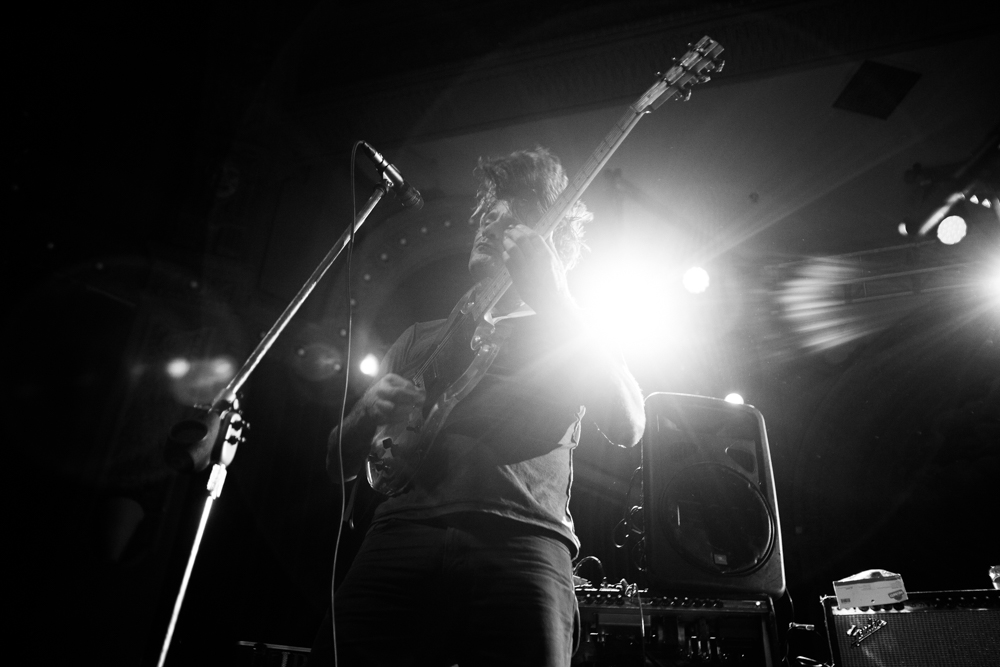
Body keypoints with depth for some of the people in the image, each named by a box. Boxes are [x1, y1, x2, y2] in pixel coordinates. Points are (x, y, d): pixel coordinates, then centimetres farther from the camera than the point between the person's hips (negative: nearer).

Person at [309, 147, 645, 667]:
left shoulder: (567, 337, 20)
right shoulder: (420, 338, 26)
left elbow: (628, 428, -1)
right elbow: (340, 465, 23)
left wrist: (554, 296, -2)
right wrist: (369, 410, -1)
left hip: (523, 542, -2)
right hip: (401, 535, 3)